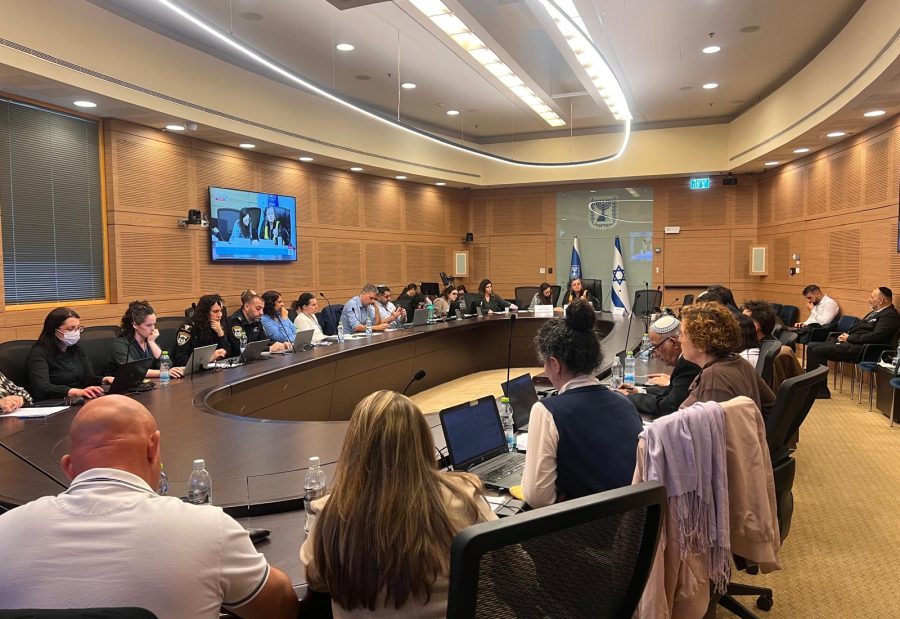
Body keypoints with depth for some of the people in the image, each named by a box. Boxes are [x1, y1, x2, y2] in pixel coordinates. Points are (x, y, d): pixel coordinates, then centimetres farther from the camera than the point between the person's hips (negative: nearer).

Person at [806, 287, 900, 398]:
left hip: (860, 348, -10)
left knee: (818, 351, -22)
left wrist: (849, 338, -14)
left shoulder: (890, 315, -9)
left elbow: (875, 336, -21)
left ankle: (821, 391, -14)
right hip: (850, 343, 10)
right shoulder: (876, 312, 21)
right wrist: (846, 335, 5)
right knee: (811, 346, 0)